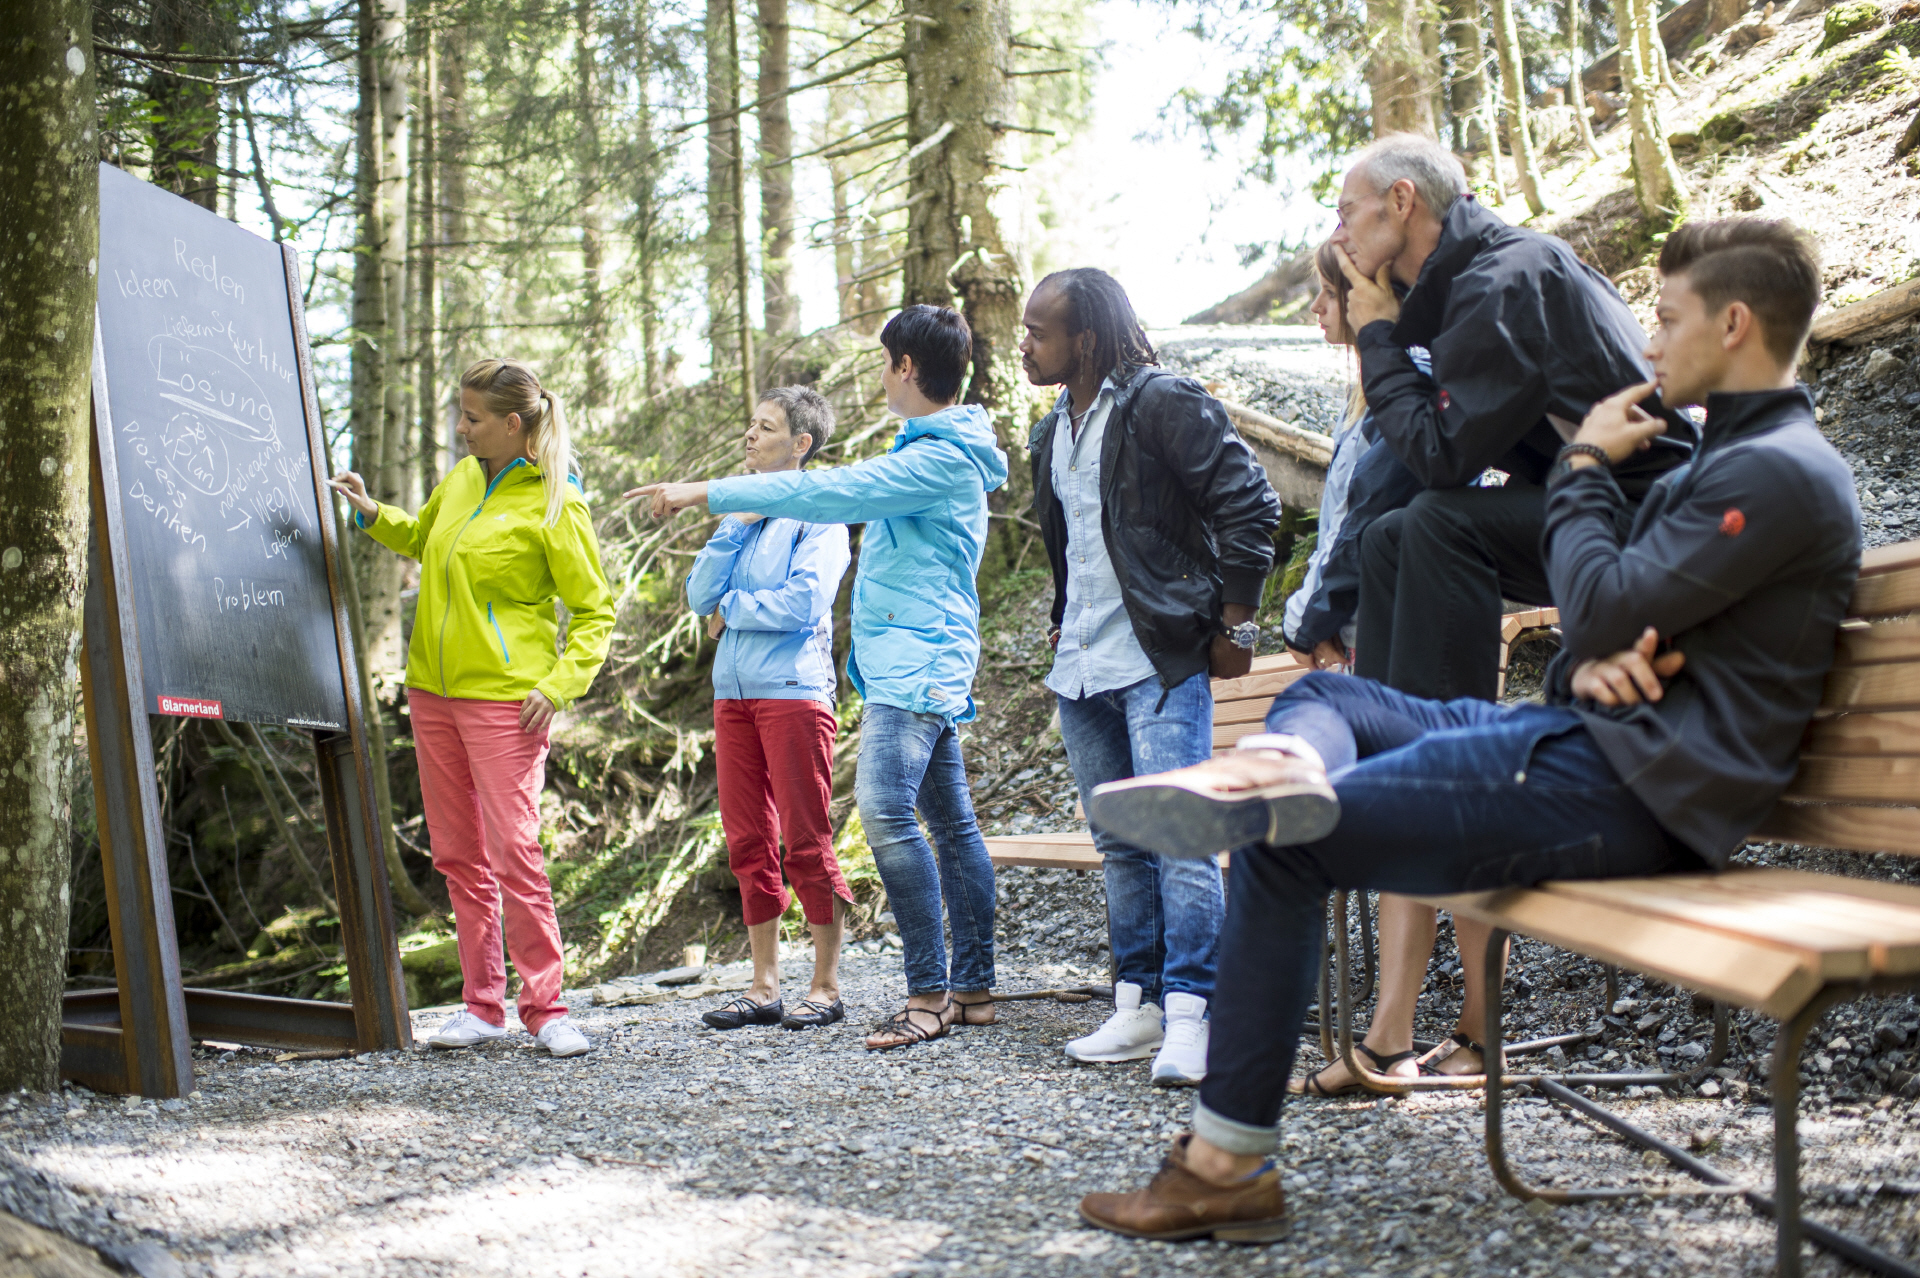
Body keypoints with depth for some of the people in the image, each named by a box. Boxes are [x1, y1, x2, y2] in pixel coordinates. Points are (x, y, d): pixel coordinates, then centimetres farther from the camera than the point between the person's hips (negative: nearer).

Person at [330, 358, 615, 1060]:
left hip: (504, 699, -7)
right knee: (458, 855, 9)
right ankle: (482, 1004, 17)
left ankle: (545, 1008, -1)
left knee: (513, 851, -10)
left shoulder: (555, 505, -10)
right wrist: (373, 514, 12)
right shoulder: (462, 477, 11)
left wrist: (560, 683, -17)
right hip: (434, 688, 7)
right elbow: (421, 537, 30)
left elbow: (595, 608, -6)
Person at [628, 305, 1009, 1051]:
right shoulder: (936, 452, 18)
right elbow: (854, 500, 30)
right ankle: (973, 989, 14)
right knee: (950, 821, 10)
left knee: (886, 806, -19)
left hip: (916, 662, -11)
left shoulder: (942, 458, -14)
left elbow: (830, 492, -20)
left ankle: (929, 992, -16)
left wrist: (707, 493, -17)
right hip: (919, 663, 11)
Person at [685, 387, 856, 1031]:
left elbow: (803, 603, -16)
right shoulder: (742, 511, 18)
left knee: (806, 842, -3)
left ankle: (826, 985, 5)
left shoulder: (817, 515, -3)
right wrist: (737, 522, -1)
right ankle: (765, 987, 15)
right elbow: (700, 595, 7)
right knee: (748, 843, 8)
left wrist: (731, 609, -3)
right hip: (733, 689, 7)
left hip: (794, 688, -7)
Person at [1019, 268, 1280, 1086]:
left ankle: (1190, 1015, -10)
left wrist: (1235, 625, -11)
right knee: (1119, 845, 11)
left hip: (1161, 663, -8)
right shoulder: (1054, 432, 17)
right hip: (1082, 667, 8)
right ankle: (1139, 1005, 18)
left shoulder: (1163, 405, -9)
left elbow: (1247, 504, -12)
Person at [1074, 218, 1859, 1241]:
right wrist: (1586, 666, -6)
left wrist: (1584, 468, -2)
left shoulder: (1778, 475, -12)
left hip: (1623, 791, -11)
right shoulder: (1726, 461, 23)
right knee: (1321, 697, 13)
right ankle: (1281, 771, -27)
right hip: (1582, 736, 11)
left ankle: (1228, 1164, -10)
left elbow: (1604, 612, -19)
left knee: (1284, 850, -13)